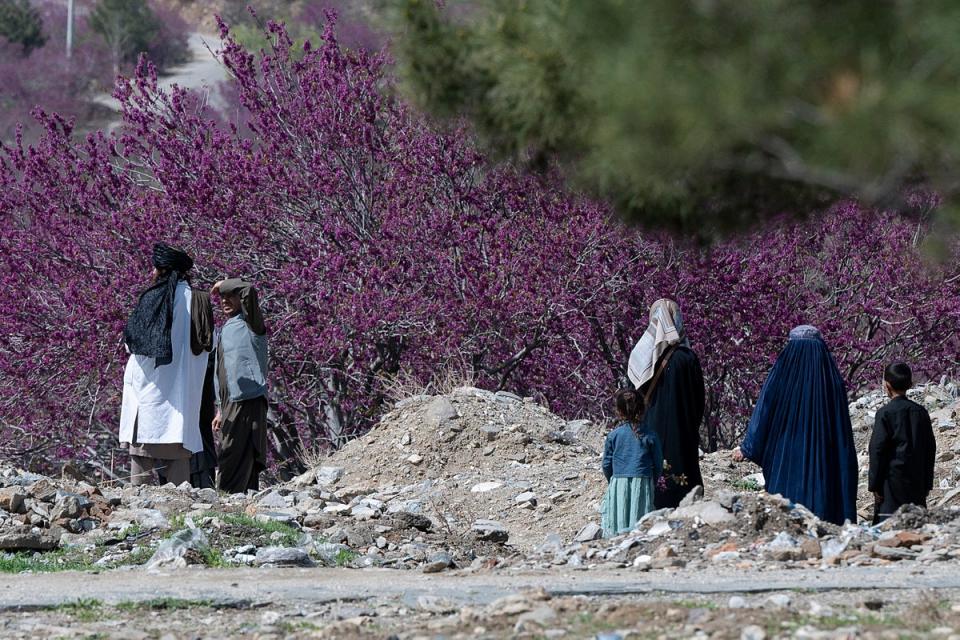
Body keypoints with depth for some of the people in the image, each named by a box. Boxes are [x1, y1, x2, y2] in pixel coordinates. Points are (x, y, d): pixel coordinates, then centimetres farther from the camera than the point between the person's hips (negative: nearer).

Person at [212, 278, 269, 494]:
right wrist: (221, 410, 24)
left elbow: (249, 290, -23)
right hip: (231, 404, 9)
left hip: (248, 401, -9)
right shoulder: (225, 330, 23)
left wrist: (224, 284, -6)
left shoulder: (249, 324, -3)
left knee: (234, 461, -15)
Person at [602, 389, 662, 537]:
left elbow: (606, 464, 4)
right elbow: (658, 464, 3)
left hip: (619, 482, 0)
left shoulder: (613, 436, 0)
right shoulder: (650, 436, -1)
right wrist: (653, 482, 19)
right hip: (643, 483, 0)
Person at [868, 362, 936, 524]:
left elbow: (877, 450, -9)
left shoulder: (885, 413, -8)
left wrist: (874, 485, -4)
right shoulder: (920, 412, 8)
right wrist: (927, 484, 18)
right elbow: (930, 449, 12)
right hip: (917, 483, 5)